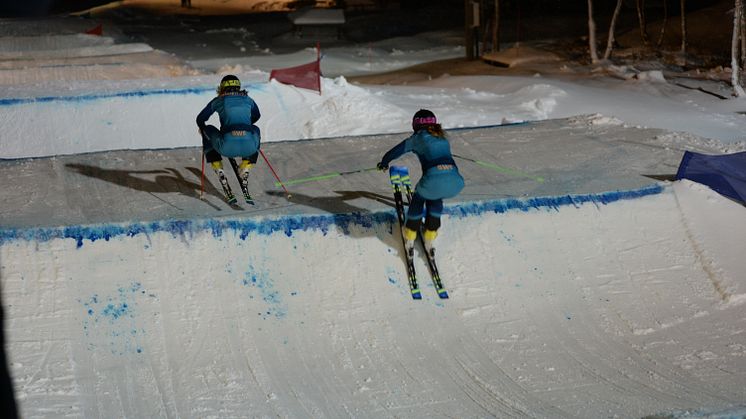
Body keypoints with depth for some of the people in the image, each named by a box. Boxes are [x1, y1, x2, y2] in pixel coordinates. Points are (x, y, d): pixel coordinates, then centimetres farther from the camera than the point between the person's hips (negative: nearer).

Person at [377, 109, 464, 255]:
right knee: (435, 199, 36)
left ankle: (410, 237, 39)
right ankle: (430, 237, 38)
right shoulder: (443, 138, 30)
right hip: (456, 183, 3)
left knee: (419, 198, 31)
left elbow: (397, 150, 32)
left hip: (433, 180, -3)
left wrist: (384, 162, 53)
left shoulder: (418, 137, 18)